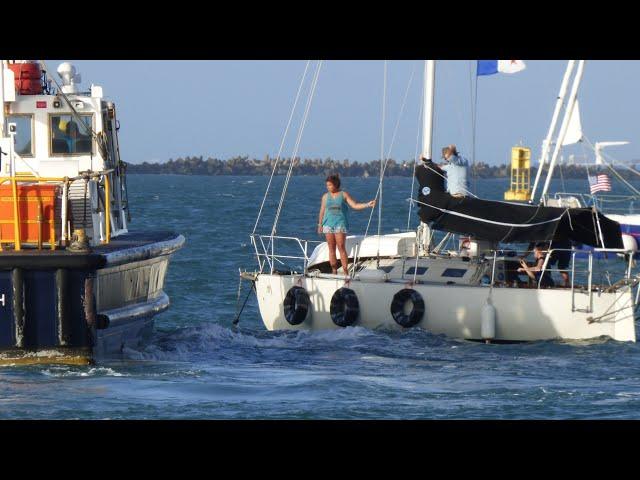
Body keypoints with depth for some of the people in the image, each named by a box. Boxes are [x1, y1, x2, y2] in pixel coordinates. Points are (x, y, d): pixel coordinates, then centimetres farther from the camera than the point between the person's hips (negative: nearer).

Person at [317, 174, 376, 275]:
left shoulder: (344, 195, 3)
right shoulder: (325, 196, 11)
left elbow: (355, 205, -1)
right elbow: (322, 211, 13)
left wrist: (367, 205, -13)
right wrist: (320, 224, 9)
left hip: (340, 224, -3)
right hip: (328, 224, 3)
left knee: (341, 247, -10)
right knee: (331, 248, 1)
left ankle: (345, 271, -8)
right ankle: (334, 272, 6)